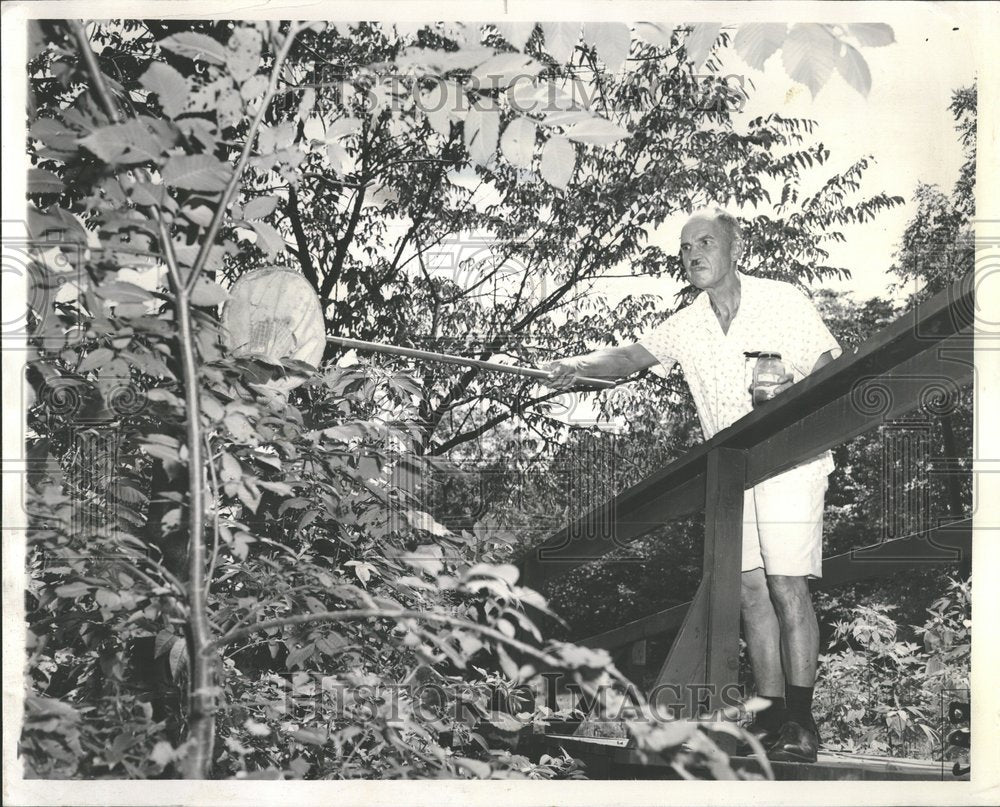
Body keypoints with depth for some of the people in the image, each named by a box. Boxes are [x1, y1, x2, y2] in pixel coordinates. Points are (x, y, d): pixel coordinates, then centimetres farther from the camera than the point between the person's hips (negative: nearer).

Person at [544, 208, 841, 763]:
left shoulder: (785, 301, -4)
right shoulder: (686, 326, 7)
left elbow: (833, 369, -2)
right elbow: (628, 357, -1)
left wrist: (798, 389, -24)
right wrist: (576, 366, -20)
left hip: (790, 460, -5)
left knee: (787, 588, -10)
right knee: (750, 590, 3)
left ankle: (801, 719, -5)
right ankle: (772, 712, 10)